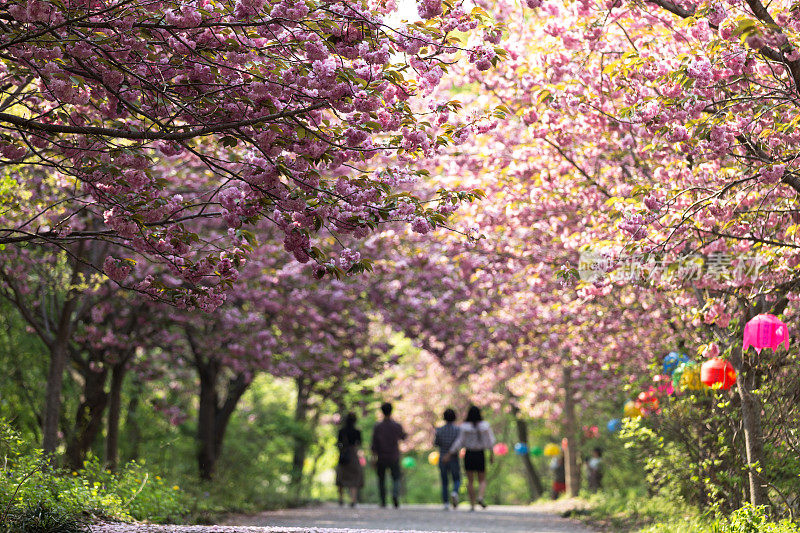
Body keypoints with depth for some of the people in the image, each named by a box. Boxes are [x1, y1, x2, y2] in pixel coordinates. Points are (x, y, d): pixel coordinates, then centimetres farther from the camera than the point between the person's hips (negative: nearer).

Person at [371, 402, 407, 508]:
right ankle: (395, 495, -19)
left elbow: (374, 444, -9)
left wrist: (374, 458, -4)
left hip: (381, 458, 0)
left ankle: (383, 501, 12)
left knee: (381, 480, 15)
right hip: (394, 458, 0)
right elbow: (403, 437, 14)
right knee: (396, 478, 9)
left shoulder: (377, 427, -8)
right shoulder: (397, 426, -7)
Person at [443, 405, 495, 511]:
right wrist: (492, 454, 2)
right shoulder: (485, 425, -3)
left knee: (470, 481, 7)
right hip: (481, 454, 1)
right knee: (482, 480, 10)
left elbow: (459, 442, -8)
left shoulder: (464, 427, -7)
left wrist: (449, 454, -3)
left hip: (469, 454, -1)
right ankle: (480, 497, -18)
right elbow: (489, 440, -4)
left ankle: (472, 505, 4)